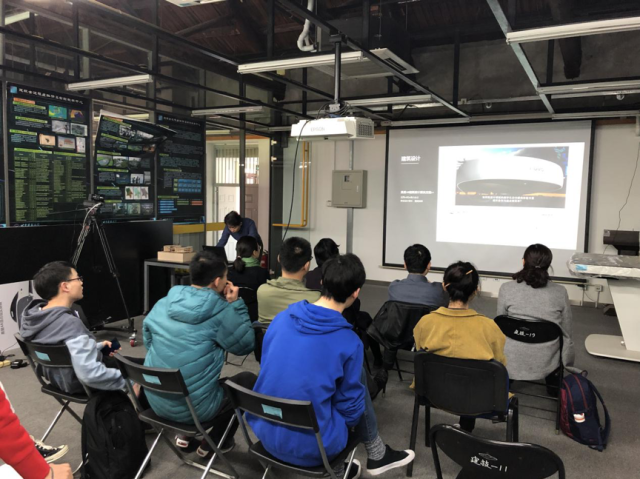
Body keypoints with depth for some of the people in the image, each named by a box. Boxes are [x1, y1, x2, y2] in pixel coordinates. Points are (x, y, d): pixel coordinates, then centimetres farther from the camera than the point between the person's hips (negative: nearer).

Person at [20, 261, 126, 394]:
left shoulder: (33, 314, -7)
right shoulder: (70, 324, -35)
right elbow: (90, 375, -41)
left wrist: (97, 347, 9)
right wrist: (127, 380, -27)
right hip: (82, 386, -9)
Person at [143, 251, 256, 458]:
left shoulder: (162, 304, 0)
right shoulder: (221, 312, -15)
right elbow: (245, 346, -2)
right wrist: (235, 305, -2)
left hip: (156, 401, 6)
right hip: (195, 406, -6)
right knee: (248, 379, 17)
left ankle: (186, 434, 29)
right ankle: (213, 443, 22)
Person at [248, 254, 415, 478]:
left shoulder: (281, 318, -5)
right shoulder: (349, 342, -18)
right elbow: (350, 408, -7)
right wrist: (347, 418, 16)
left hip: (265, 432, 5)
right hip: (310, 448, -5)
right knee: (359, 378, 11)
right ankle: (377, 455, 27)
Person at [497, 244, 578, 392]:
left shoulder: (506, 289, -9)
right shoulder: (560, 292, -7)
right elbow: (566, 334, 3)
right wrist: (567, 364, 20)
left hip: (513, 362, 0)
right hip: (546, 364, 1)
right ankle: (554, 383, 39)